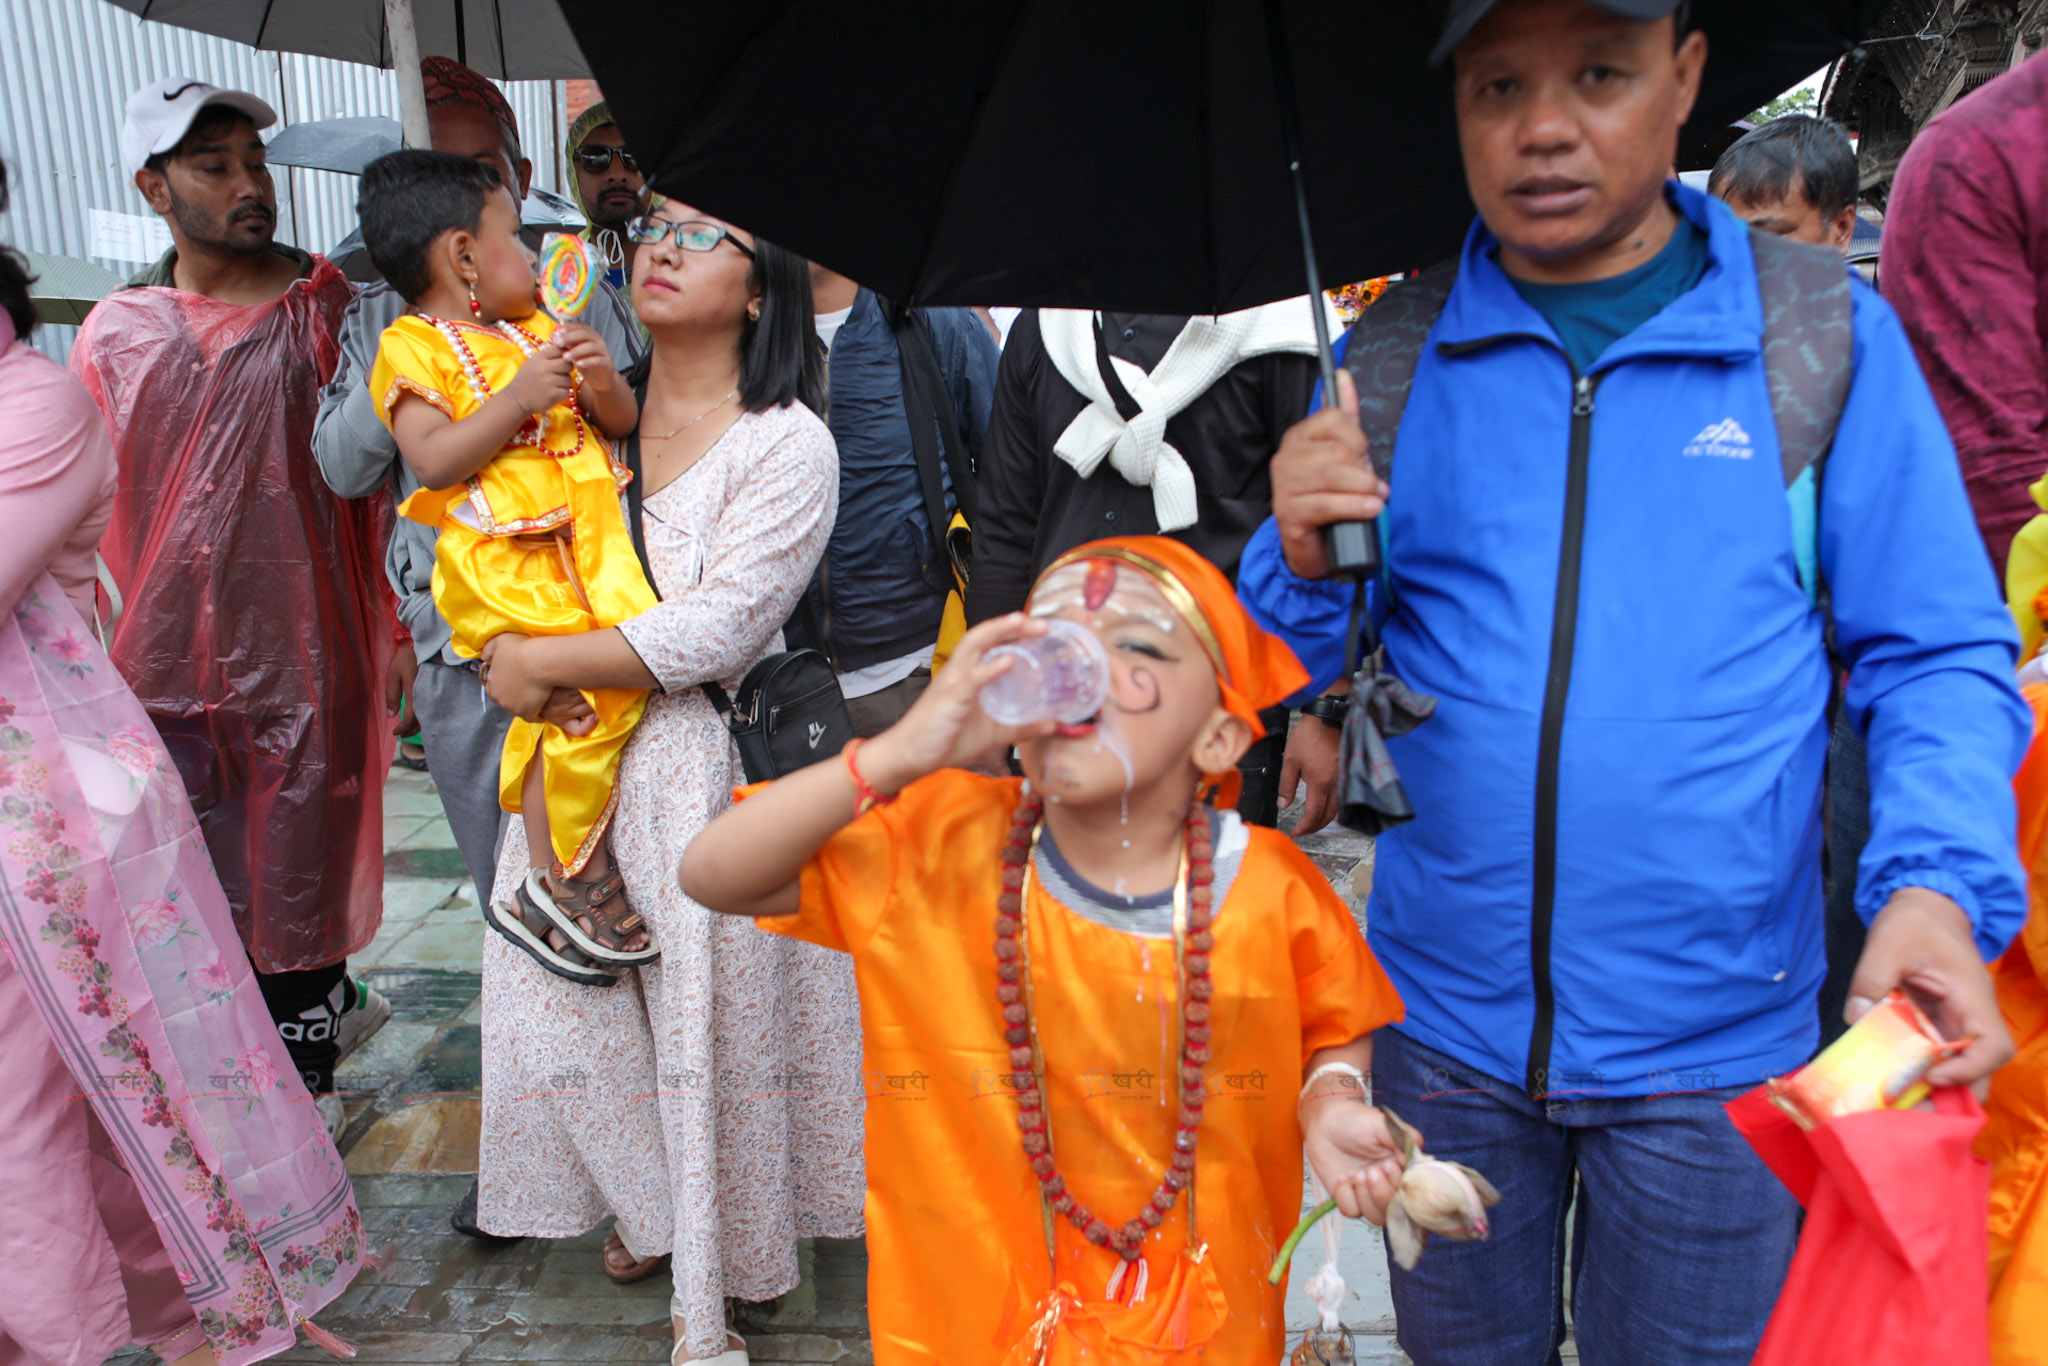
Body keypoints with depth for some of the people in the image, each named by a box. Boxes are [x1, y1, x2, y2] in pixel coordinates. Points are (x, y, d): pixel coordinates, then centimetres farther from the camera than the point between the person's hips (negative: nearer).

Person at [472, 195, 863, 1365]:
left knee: (708, 1006, 3)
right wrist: (514, 650, -6)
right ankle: (653, 1203, 40)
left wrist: (543, 663, -15)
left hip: (706, 765, -5)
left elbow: (714, 629, -19)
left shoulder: (788, 445, -11)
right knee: (570, 993, 12)